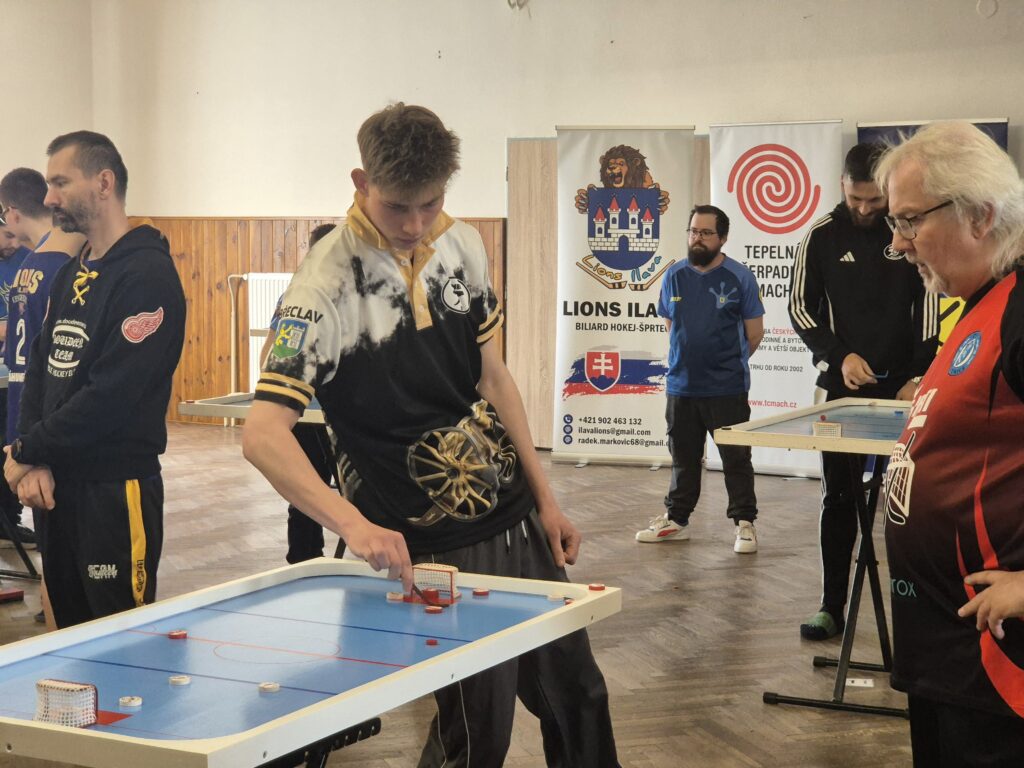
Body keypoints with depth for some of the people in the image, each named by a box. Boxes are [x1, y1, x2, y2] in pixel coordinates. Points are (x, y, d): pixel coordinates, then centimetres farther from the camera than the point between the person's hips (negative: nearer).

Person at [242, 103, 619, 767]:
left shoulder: (464, 246, 1)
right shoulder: (328, 287, -19)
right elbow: (263, 433, -26)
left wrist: (546, 498, 10)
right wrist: (352, 523, -40)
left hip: (518, 521, 7)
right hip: (434, 552, -6)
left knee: (578, 698, 16)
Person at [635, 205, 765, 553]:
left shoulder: (739, 277, -5)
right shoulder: (674, 277, 6)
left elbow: (754, 332, 2)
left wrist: (729, 362, 8)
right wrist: (691, 356, 12)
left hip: (727, 389, -4)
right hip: (681, 385, 4)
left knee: (736, 459, 1)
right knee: (683, 459, 14)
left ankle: (744, 522, 11)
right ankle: (676, 519, 26)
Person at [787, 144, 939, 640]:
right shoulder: (822, 236, -1)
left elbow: (928, 306, -1)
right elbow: (800, 306, 1)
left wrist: (920, 375, -10)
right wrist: (839, 356, -12)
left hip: (902, 386, 0)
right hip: (841, 387, 0)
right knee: (839, 496, 3)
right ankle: (832, 607, 8)